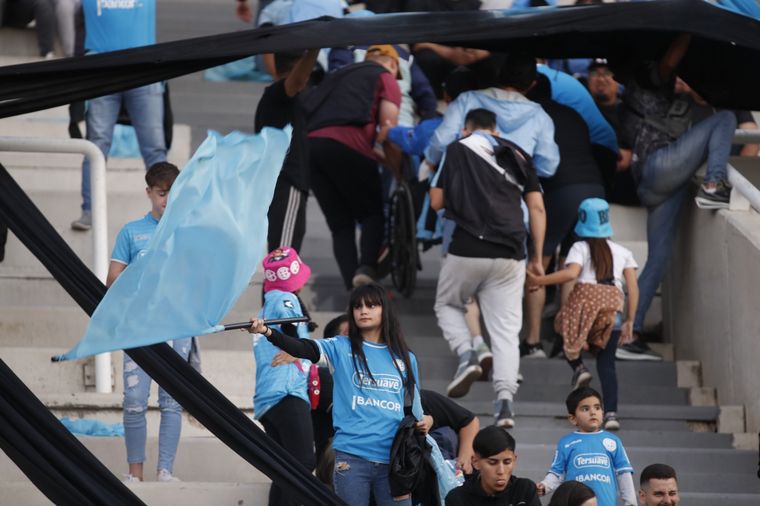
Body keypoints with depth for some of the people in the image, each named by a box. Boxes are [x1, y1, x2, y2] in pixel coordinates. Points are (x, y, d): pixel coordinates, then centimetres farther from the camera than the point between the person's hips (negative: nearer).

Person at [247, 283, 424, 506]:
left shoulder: (405, 358, 12)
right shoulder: (341, 349, 4)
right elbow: (304, 348, -13)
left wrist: (421, 424, 0)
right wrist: (267, 332, -29)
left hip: (393, 460, 2)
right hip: (351, 457, -2)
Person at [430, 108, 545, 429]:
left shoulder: (458, 150, 5)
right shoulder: (518, 155, 15)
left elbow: (436, 202, 5)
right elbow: (537, 208, 9)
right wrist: (537, 257, 13)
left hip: (468, 249, -3)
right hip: (510, 257, 3)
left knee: (447, 305, 22)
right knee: (506, 331, 3)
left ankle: (466, 355, -4)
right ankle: (505, 400, -12)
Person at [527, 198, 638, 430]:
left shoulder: (581, 247, 10)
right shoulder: (622, 252, 22)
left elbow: (572, 273, -10)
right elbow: (633, 287, 15)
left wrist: (539, 280, -6)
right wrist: (629, 321, 18)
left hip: (586, 295, -3)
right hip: (613, 304, 3)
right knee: (606, 363, 6)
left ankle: (578, 366, 0)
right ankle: (611, 413, -9)